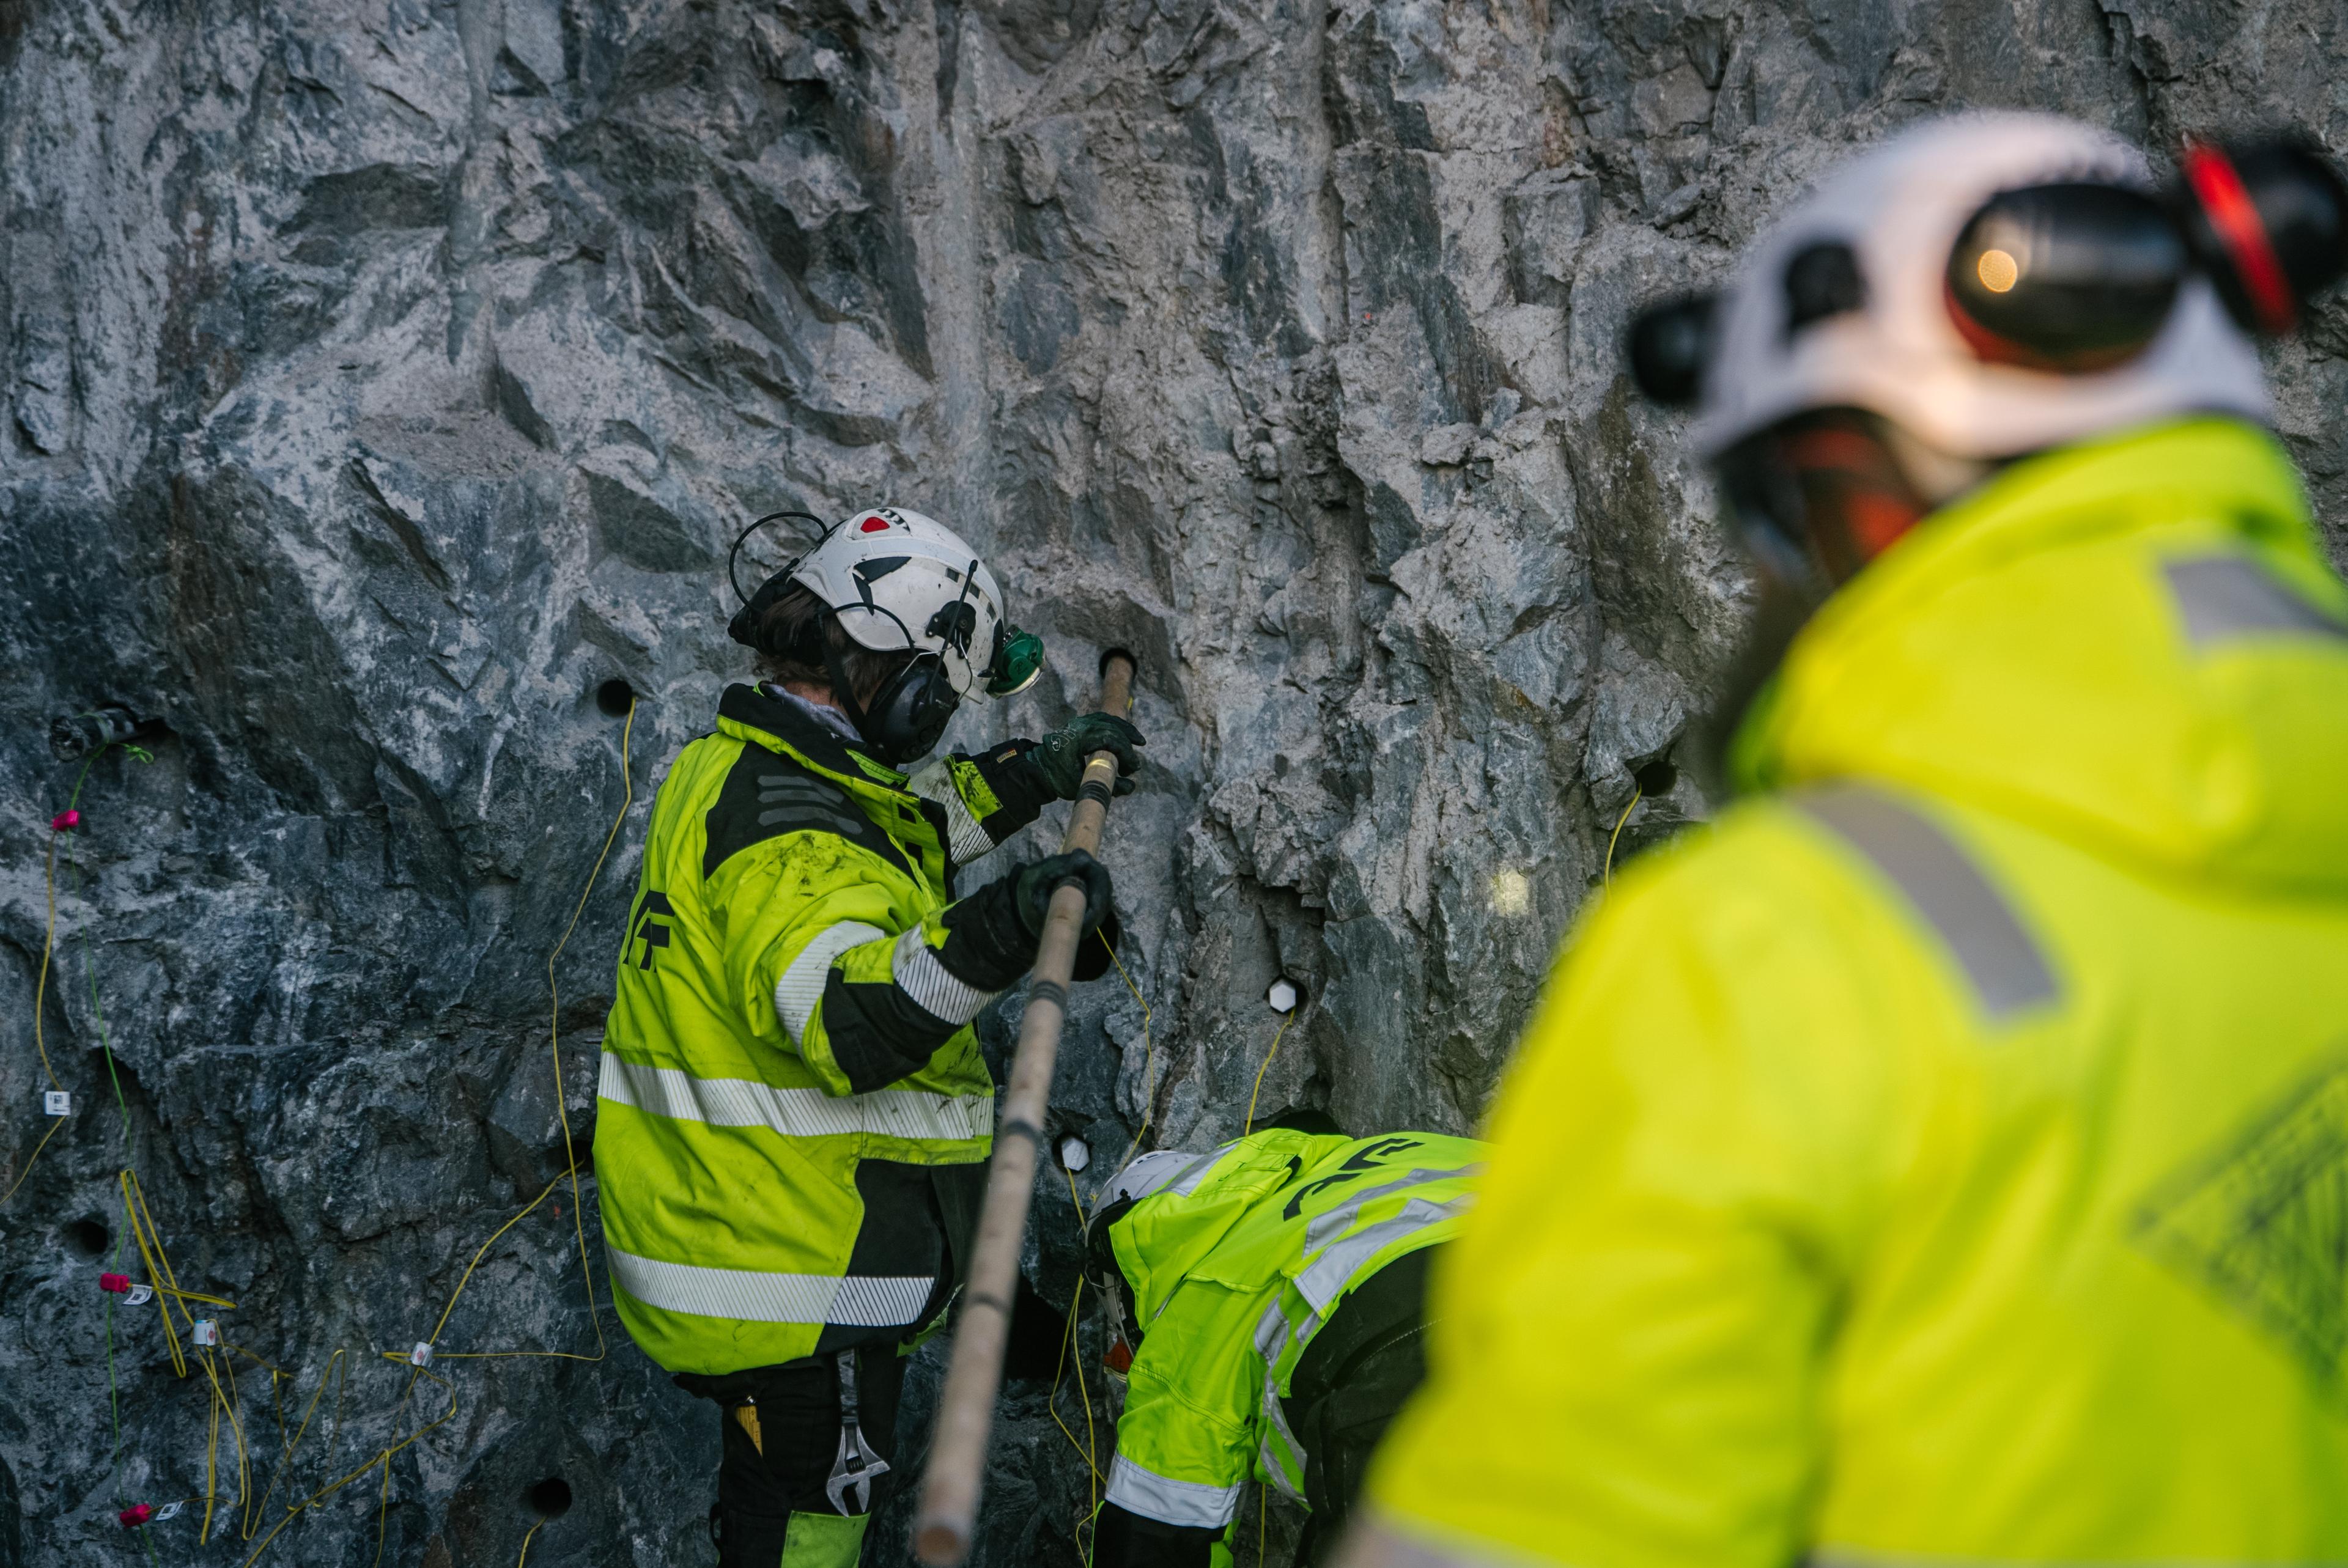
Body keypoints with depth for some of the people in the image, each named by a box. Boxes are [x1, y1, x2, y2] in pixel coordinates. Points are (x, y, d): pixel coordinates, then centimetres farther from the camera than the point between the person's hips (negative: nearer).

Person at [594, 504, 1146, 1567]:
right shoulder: (792, 840, -25)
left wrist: (1036, 775, 26)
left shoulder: (732, 765, 9)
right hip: (795, 1273, -10)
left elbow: (907, 823, 27)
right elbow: (844, 1023, -41)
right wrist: (984, 941, -51)